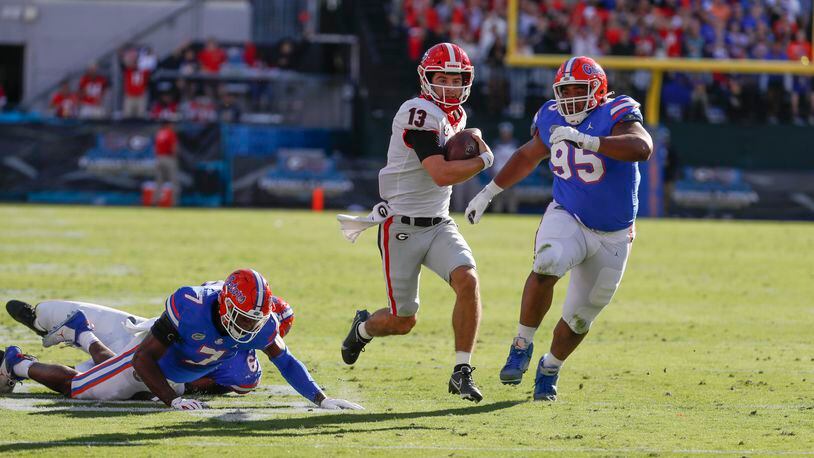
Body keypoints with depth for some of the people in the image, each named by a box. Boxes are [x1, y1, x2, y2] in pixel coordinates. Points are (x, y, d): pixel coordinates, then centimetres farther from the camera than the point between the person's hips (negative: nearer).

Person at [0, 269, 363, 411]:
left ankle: (82, 333, 58)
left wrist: (321, 399, -24)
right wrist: (172, 400, -44)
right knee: (75, 387, 8)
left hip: (177, 377, 6)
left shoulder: (260, 326, -30)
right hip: (146, 365, -6)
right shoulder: (191, 310, -45)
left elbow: (285, 361, -15)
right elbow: (143, 359, -38)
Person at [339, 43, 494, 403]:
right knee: (403, 321, 2)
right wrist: (483, 161, -15)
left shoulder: (457, 116, 9)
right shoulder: (420, 114, -19)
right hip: (402, 228, -7)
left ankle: (462, 373, -14)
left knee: (468, 281, -21)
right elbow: (442, 174, -26)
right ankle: (363, 327, 39)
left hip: (439, 225, 7)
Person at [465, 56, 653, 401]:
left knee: (580, 318, 9)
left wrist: (584, 140, -48)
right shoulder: (552, 119, -3)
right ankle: (522, 346, -18)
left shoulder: (615, 115, -19)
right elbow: (528, 156, 18)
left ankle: (549, 369, 37)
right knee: (547, 265, -33)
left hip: (612, 237, -1)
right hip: (567, 218, 1)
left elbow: (642, 148, -40)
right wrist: (488, 192, 20)